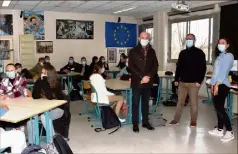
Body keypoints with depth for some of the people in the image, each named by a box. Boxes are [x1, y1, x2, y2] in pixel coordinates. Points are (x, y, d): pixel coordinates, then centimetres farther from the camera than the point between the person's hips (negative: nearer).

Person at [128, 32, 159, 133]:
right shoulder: (133, 51, -2)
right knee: (136, 103, 2)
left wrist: (148, 76, -11)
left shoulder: (152, 51, 9)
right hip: (137, 82, -3)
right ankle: (135, 124, 9)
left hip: (148, 82, 3)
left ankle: (145, 122, 22)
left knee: (146, 102, 12)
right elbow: (131, 67, -9)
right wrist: (142, 77, -16)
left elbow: (155, 65, 5)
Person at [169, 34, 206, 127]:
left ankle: (193, 120, 15)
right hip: (182, 82, 5)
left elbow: (203, 68, -7)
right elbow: (178, 67, 16)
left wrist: (199, 81, -15)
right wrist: (176, 79, 10)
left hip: (193, 83, -4)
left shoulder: (199, 53, -3)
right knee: (180, 102, 9)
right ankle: (176, 119, 17)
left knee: (193, 102, 2)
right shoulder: (182, 53, 13)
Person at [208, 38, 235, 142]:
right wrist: (213, 85, 12)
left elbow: (224, 72, -16)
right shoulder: (220, 56, 19)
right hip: (216, 85, 8)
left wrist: (217, 85, -19)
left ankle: (230, 132, -3)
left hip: (222, 85, -8)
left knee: (220, 108, -10)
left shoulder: (229, 55, -7)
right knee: (218, 108, 10)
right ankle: (219, 130, 17)